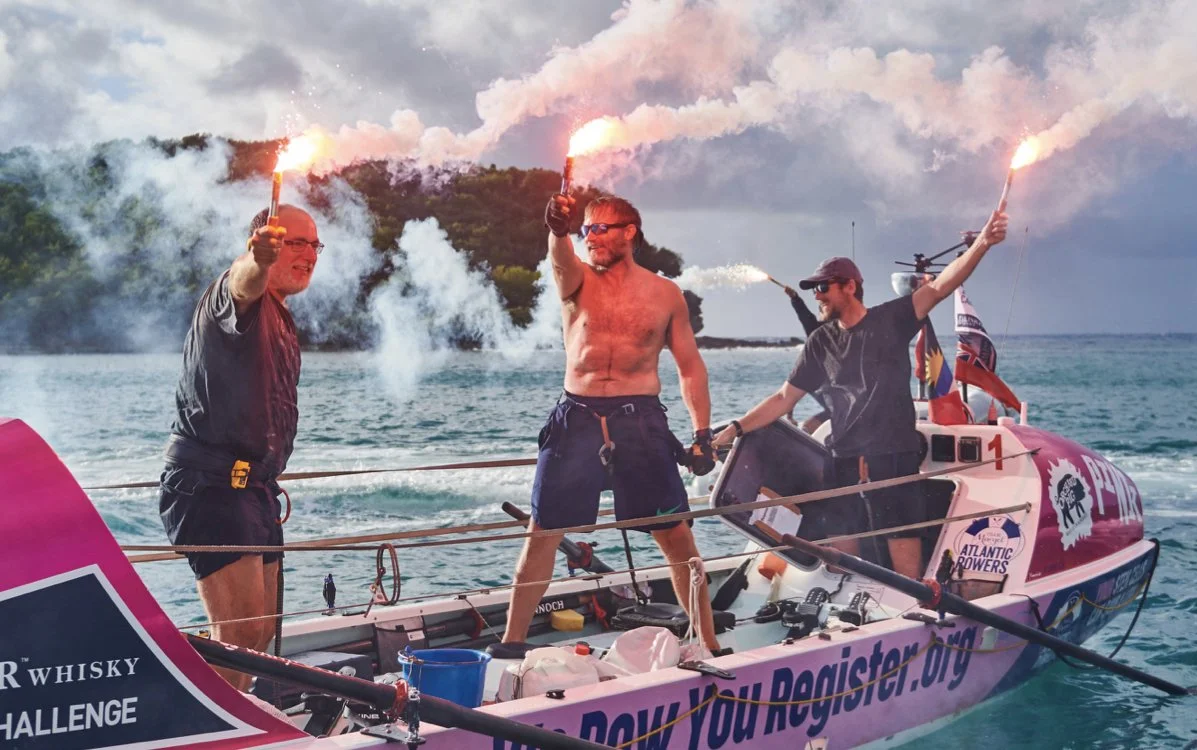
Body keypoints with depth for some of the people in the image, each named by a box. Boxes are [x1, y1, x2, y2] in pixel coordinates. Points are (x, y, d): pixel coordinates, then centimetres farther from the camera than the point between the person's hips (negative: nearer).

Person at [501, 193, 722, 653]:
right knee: (541, 535, 2)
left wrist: (703, 433, 2)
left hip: (640, 421, 0)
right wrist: (557, 231, -43)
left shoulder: (665, 294, 8)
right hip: (576, 420, 0)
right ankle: (511, 643, 13)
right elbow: (561, 259, -20)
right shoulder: (578, 280, 6)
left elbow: (691, 367, 11)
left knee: (677, 538, 0)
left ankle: (709, 644, 13)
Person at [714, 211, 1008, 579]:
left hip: (894, 454, -4)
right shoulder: (820, 343, 11)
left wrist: (982, 243, -25)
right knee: (839, 545, 7)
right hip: (843, 458, 4)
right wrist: (735, 429, 4)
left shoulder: (892, 320, 1)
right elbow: (784, 398, 12)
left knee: (903, 540, -9)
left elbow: (940, 286, -11)